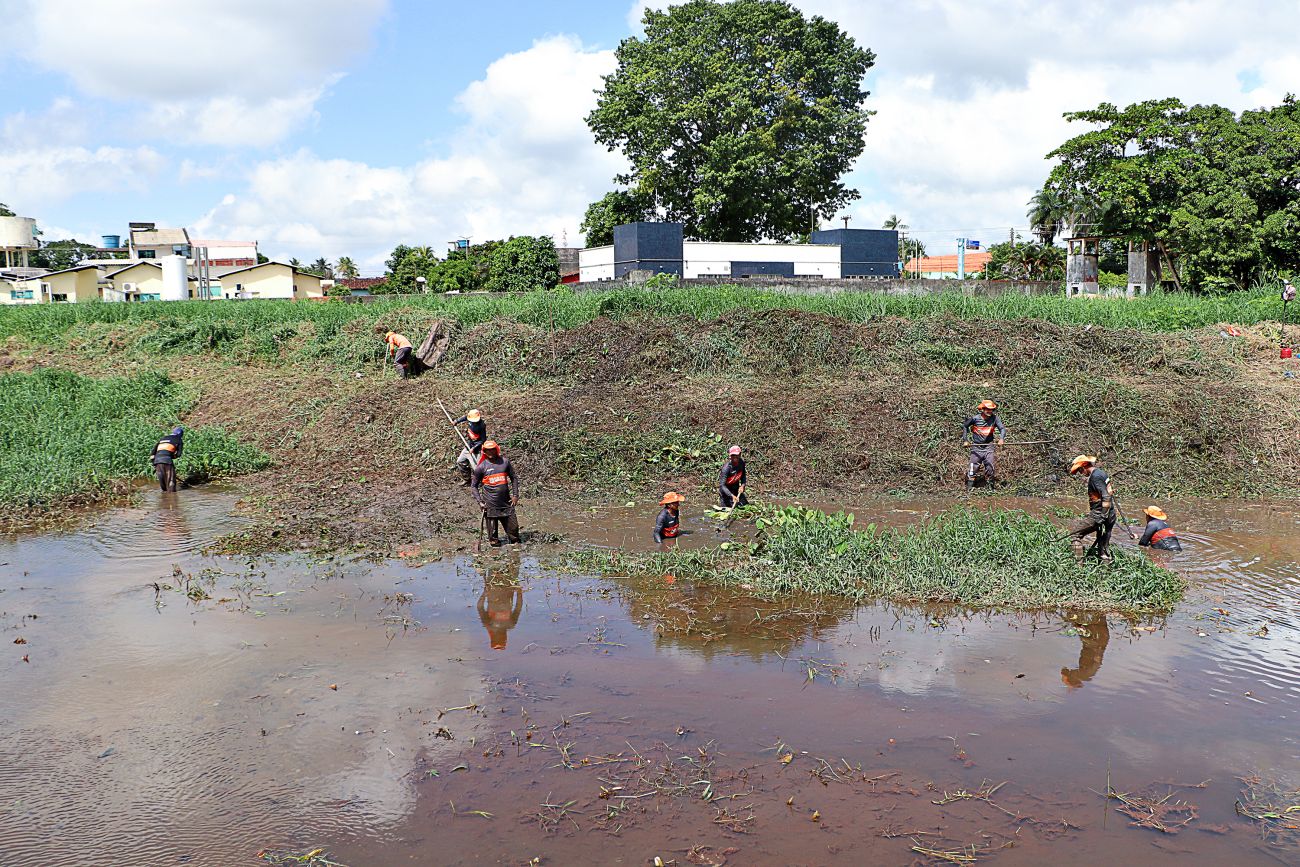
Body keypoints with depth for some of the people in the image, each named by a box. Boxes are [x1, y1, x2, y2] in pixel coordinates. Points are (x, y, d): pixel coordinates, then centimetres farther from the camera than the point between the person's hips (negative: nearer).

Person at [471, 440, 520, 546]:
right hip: (490, 505, -2)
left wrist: (515, 495, 4)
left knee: (513, 527, 5)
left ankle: (515, 543, 26)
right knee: (493, 531, 4)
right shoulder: (481, 467, -2)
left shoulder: (505, 461, 4)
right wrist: (479, 502, -5)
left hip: (506, 503, 2)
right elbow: (474, 485, 4)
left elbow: (513, 478, 12)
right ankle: (494, 543, 21)